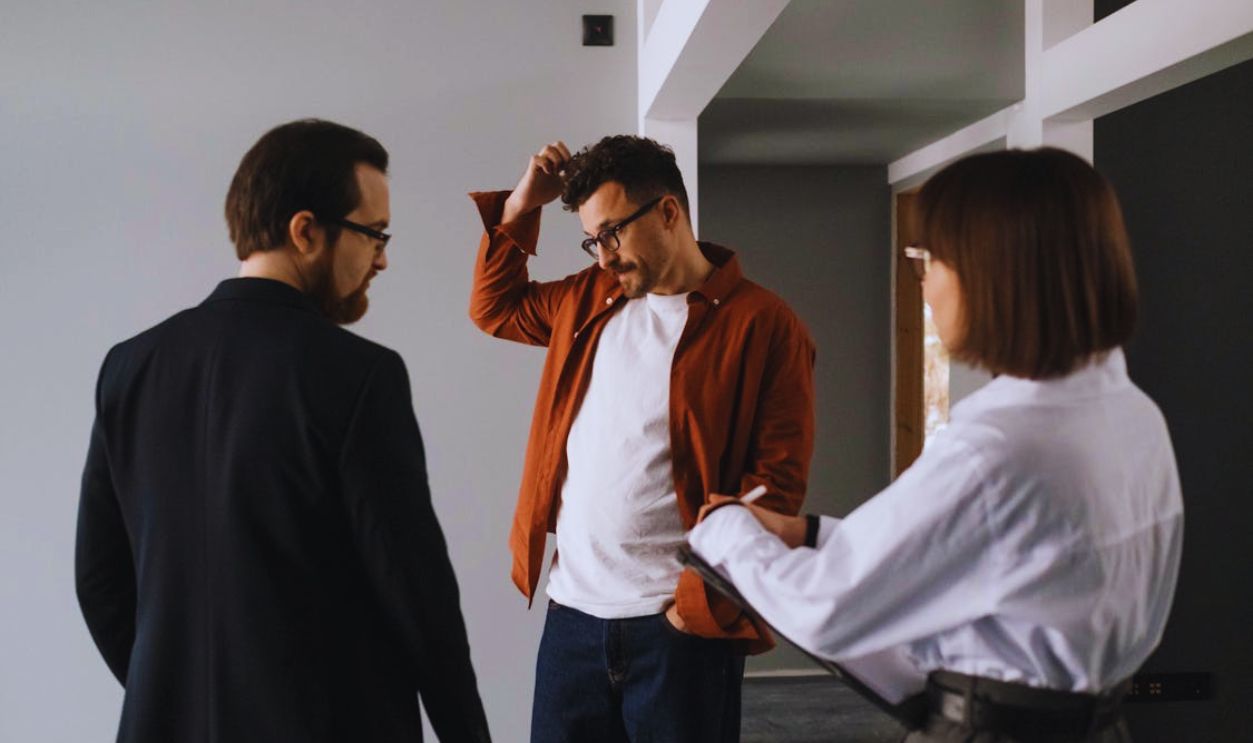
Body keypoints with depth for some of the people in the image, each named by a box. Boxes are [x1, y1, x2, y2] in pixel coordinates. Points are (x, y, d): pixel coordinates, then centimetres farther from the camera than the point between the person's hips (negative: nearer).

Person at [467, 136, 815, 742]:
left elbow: (775, 487, -11)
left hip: (679, 624, -5)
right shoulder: (591, 298, 10)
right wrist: (519, 206, 10)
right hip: (572, 613, 5)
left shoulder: (761, 324, -8)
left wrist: (706, 605, -14)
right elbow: (495, 306, 24)